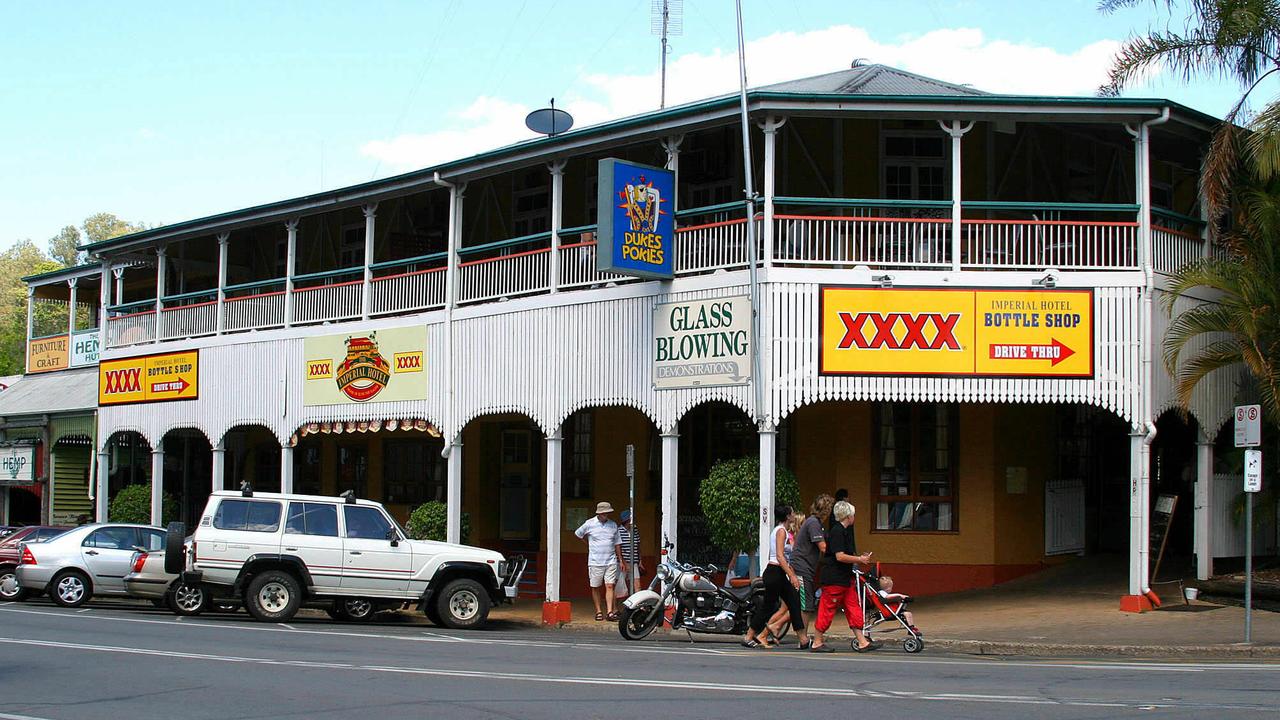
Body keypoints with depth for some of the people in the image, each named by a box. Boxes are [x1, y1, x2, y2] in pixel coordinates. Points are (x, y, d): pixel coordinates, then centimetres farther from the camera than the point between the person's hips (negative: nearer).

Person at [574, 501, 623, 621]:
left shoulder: (613, 525, 8)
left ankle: (610, 612, -11)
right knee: (595, 588, 4)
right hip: (595, 562, -1)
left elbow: (617, 544, 15)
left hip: (611, 562, 1)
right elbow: (578, 533, 15)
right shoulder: (589, 524, -2)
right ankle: (599, 611, 13)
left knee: (609, 586, -7)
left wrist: (620, 560, 13)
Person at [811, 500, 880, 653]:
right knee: (827, 610, -2)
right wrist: (860, 559, -14)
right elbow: (840, 556, -21)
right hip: (834, 578, -10)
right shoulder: (836, 531, -16)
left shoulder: (845, 531, 16)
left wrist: (860, 558, 12)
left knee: (854, 608, 8)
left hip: (845, 578, 10)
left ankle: (862, 642, 11)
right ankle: (817, 642, 6)